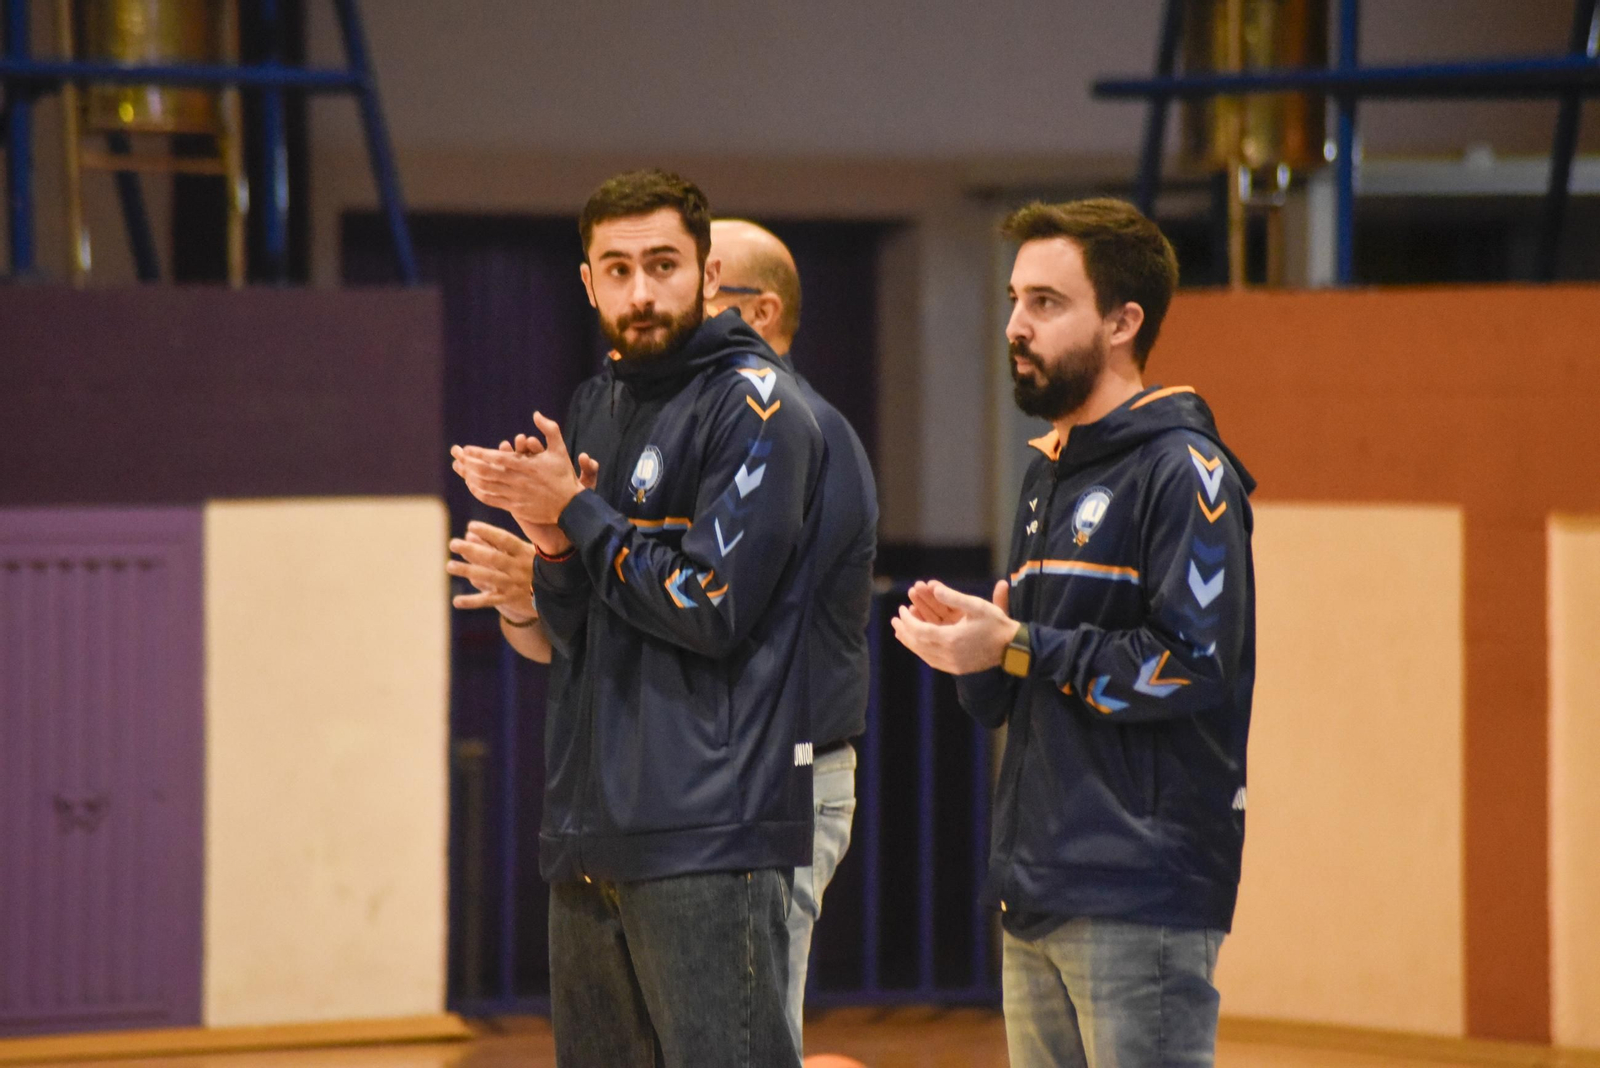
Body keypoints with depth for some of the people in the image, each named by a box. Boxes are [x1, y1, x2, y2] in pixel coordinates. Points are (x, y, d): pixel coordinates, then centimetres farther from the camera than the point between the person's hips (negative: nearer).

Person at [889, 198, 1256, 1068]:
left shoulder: (1183, 473, -8)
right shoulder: (1048, 478, 21)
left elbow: (1195, 664, -18)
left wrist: (1018, 647, -15)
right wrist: (969, 641, 0)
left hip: (1141, 898, -9)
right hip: (1037, 897, 9)